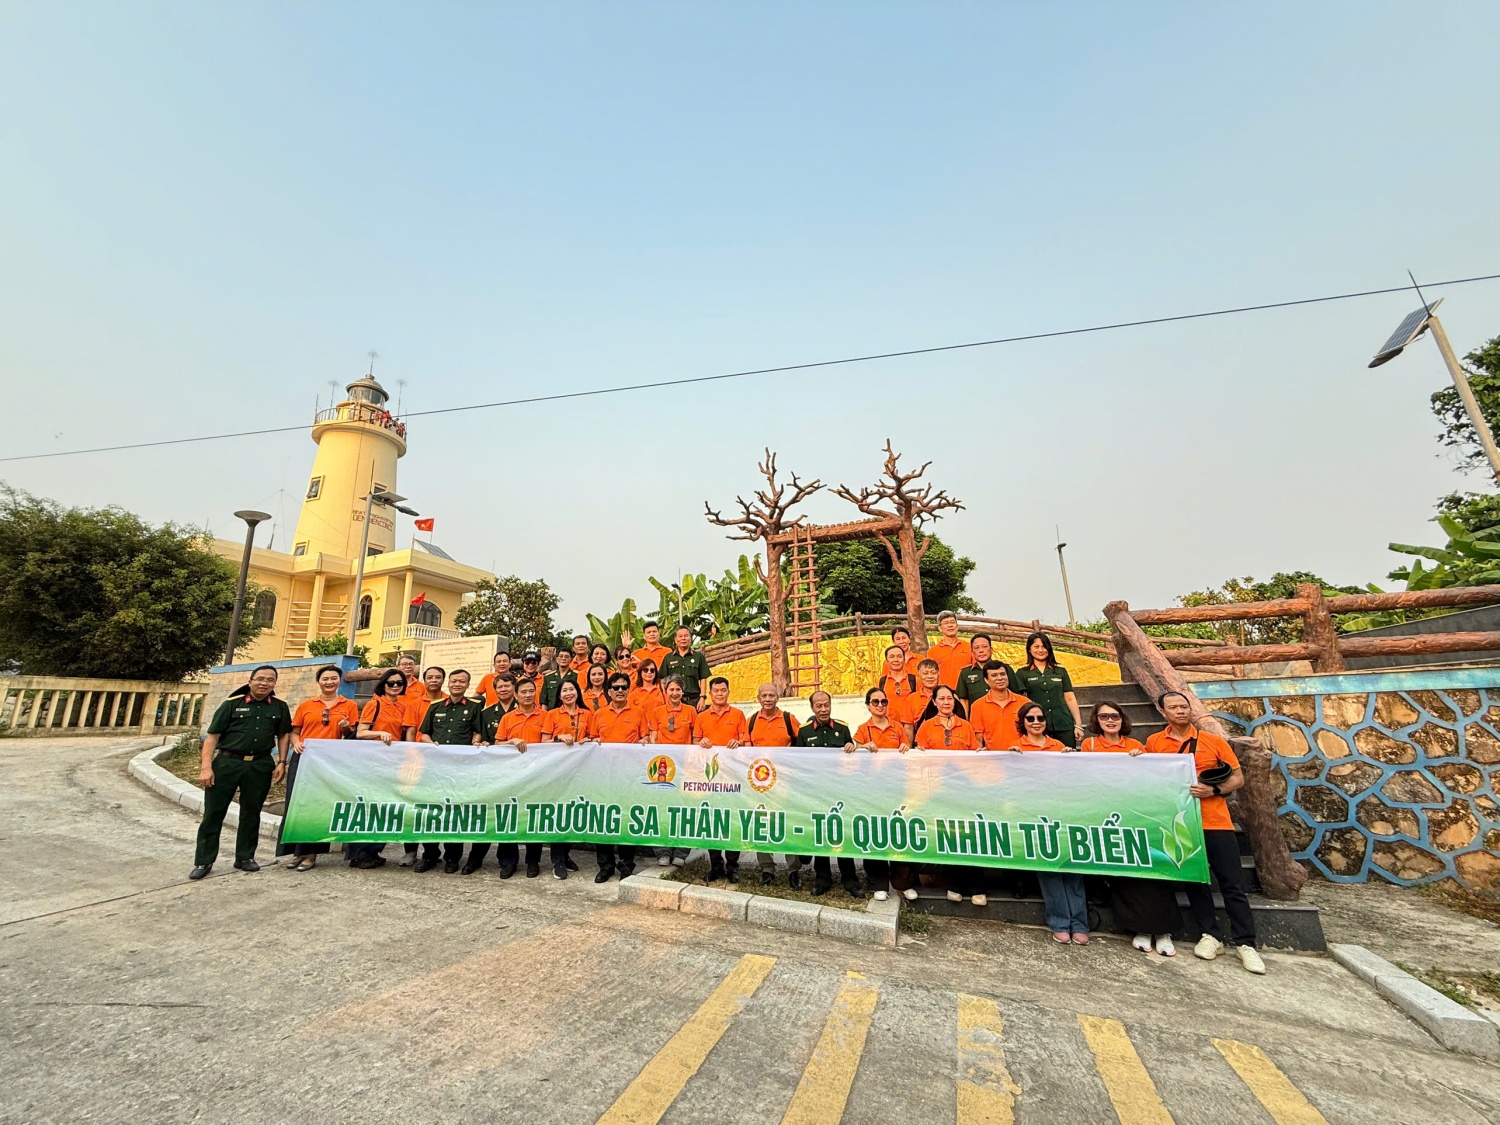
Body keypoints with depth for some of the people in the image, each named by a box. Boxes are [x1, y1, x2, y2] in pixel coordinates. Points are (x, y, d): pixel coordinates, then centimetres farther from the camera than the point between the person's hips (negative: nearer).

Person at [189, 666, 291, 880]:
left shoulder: (279, 707, 5)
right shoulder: (232, 704, -2)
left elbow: (284, 735, 11)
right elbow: (212, 736, -4)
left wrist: (281, 762, 2)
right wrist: (206, 766, -11)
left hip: (260, 765, 2)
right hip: (227, 762, -2)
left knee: (251, 812, 10)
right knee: (213, 812, 3)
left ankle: (245, 857, 23)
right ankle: (203, 861, 17)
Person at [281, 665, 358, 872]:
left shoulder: (349, 705, 6)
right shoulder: (305, 705, 10)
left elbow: (352, 737, 8)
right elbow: (294, 732, 12)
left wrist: (347, 728, -13)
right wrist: (296, 744, -8)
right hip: (303, 758, 2)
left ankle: (311, 854, 9)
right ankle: (297, 851, 17)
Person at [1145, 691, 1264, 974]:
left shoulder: (1213, 741, 1)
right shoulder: (1154, 743, 2)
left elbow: (1237, 778, 3)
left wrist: (1213, 790, -15)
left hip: (1216, 822, -1)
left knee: (1232, 885, 4)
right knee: (1194, 882, 9)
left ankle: (1245, 943, 16)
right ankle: (1211, 935, 22)